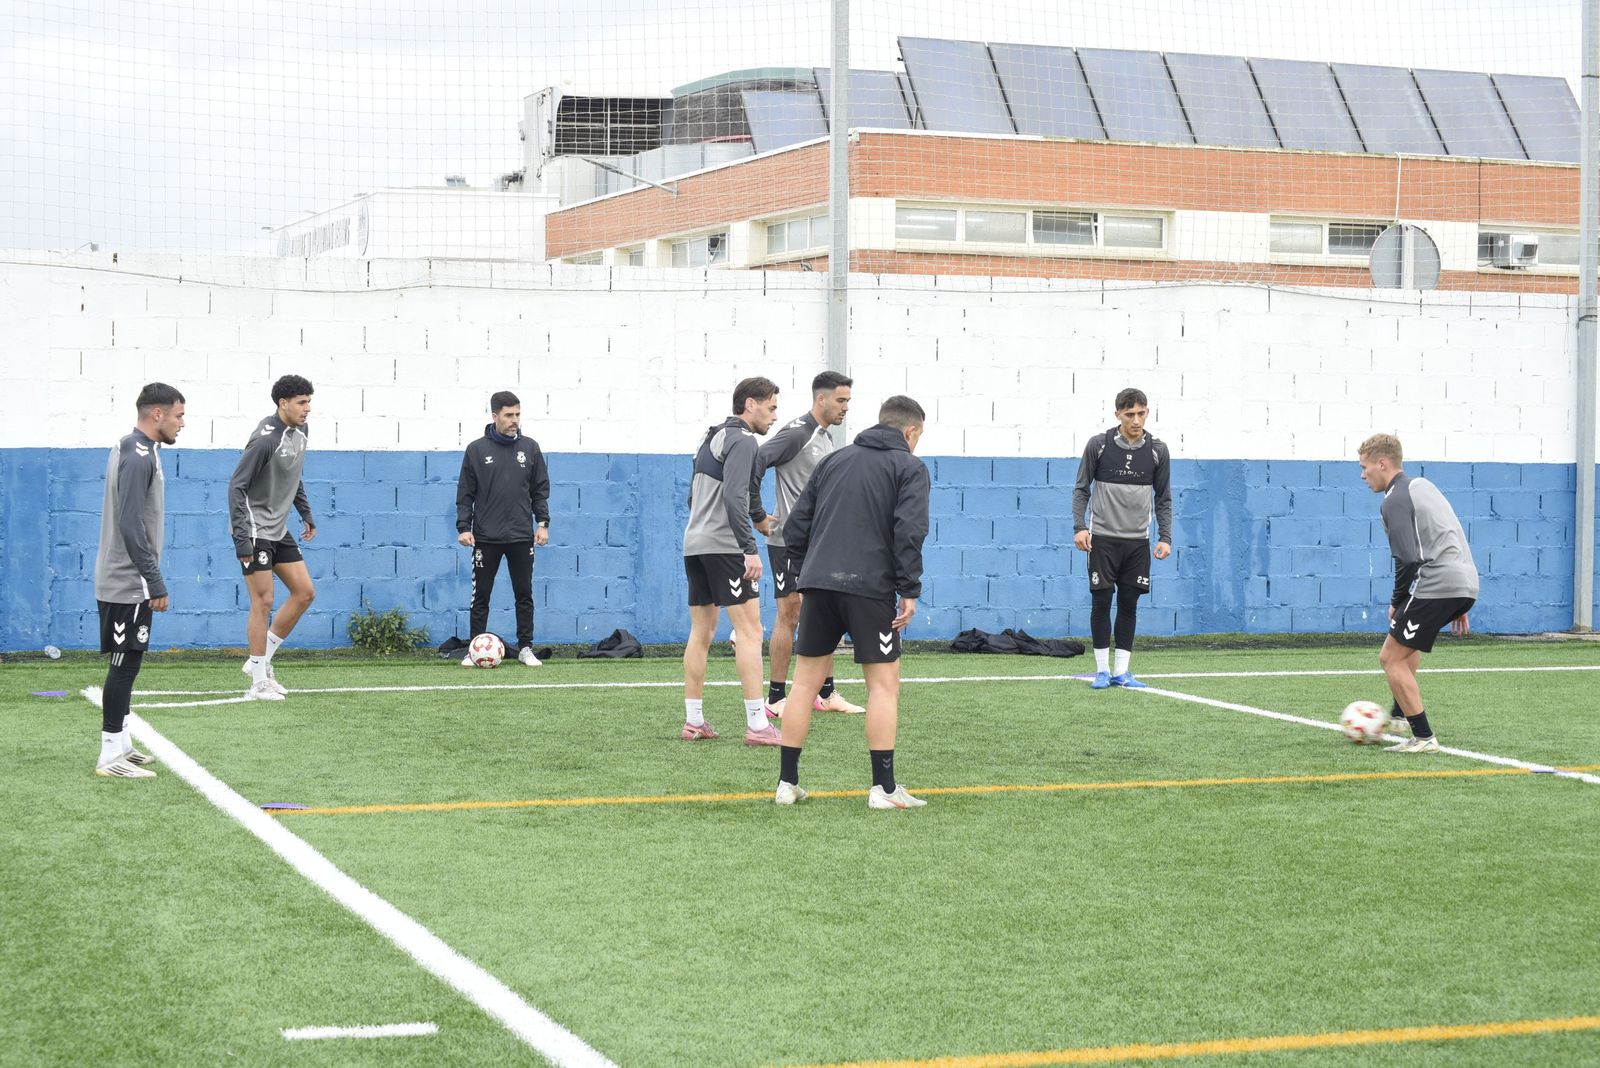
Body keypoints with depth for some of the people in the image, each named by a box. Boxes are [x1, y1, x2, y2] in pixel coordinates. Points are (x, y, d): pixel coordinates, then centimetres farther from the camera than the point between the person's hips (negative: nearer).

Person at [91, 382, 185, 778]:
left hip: (124, 582, 10)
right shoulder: (139, 457, -17)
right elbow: (131, 525, -22)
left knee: (126, 663, 14)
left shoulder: (134, 451, 14)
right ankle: (111, 756, -3)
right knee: (125, 663, -6)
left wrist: (150, 579, 21)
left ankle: (120, 746, 21)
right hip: (128, 583, -10)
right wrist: (156, 582, -20)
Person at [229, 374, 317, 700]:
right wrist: (241, 536, -25)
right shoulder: (266, 438, -21)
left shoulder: (298, 433, 5)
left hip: (279, 530, 9)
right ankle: (259, 683, 2)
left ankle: (262, 659, 16)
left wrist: (306, 515, 20)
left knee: (305, 592, 6)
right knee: (263, 602, -6)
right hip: (255, 529, -9)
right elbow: (237, 486, -21)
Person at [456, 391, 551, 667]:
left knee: (524, 594, 5)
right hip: (486, 537, -1)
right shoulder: (477, 450, 0)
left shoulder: (530, 447, 5)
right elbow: (465, 493, 2)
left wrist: (543, 523, 1)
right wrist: (463, 527, -6)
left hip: (521, 537, 1)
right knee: (481, 596, 2)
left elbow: (540, 490, 9)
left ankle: (525, 648, 12)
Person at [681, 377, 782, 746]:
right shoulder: (742, 440, -9)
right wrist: (750, 549, -23)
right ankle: (757, 726, -12)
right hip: (723, 546, -9)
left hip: (694, 544, 9)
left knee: (701, 633, 11)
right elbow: (734, 497, -20)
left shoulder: (710, 438, 19)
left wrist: (756, 518, 33)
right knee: (749, 631, -8)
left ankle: (693, 722, 11)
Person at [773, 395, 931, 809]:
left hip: (818, 584, 5)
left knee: (806, 680, 10)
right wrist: (910, 590, -8)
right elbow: (909, 531, -10)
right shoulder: (909, 467, 4)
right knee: (884, 683, 2)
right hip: (870, 587, -5)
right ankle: (884, 788, -1)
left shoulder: (834, 460, 19)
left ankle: (787, 782, 11)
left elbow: (795, 526, 15)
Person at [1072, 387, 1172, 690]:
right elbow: (1081, 489, 1)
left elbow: (1164, 498, 8)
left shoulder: (1157, 451, 2)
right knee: (1101, 602, -2)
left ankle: (1121, 672, 9)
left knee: (1129, 604, 3)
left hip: (1137, 541, 2)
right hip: (1103, 539, -2)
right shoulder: (1098, 445, -4)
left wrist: (1165, 538, -1)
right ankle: (1102, 670, 7)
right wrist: (1079, 527, -11)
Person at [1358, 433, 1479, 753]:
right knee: (1406, 641, 32)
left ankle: (1423, 737, -2)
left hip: (1436, 586, -10)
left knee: (1391, 658, 0)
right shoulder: (1422, 485, 22)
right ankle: (1401, 713, 35)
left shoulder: (1395, 501, -9)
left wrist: (1396, 602, -3)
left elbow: (1408, 560, -19)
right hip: (1466, 585, 10)